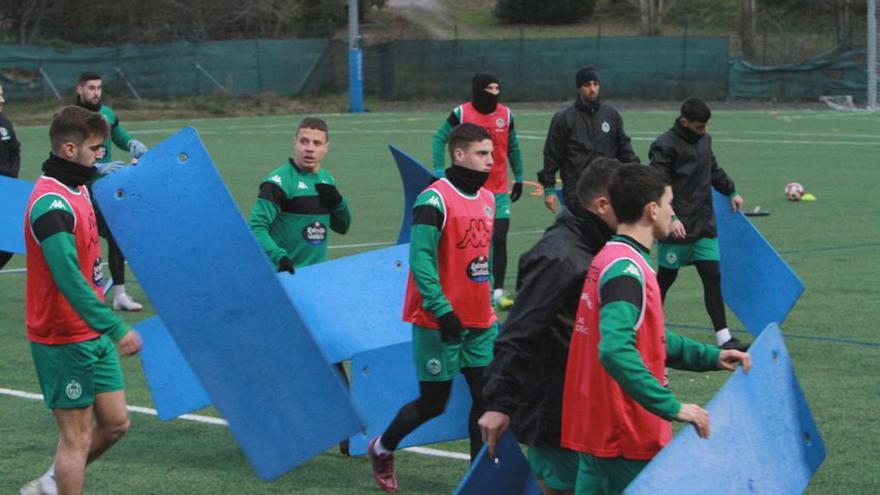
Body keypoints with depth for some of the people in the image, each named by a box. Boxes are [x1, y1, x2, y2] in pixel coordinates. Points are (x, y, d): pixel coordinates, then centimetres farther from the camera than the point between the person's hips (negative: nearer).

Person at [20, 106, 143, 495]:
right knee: (78, 437, -2)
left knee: (115, 423, 13)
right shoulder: (52, 203, -21)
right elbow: (69, 279, -29)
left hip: (93, 334, 9)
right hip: (65, 340, -9)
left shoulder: (77, 189, 10)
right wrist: (116, 329, -31)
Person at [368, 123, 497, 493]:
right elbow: (420, 259, -20)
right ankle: (382, 449, 28)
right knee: (433, 402, 3)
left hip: (479, 322, 7)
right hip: (439, 323, -7)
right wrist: (442, 309, -23)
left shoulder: (487, 198, 10)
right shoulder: (435, 199, -15)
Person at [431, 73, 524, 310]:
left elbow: (513, 147, 16)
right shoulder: (461, 113, -6)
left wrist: (518, 178, 17)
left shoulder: (505, 114, 5)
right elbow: (440, 138, -1)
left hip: (499, 190, 2)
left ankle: (498, 291, -2)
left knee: (499, 238, -5)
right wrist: (438, 172, -8)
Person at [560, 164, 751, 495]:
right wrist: (672, 407, -31)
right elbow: (615, 350, -33)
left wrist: (712, 357, 15)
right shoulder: (626, 269, -19)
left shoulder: (612, 258, 13)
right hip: (626, 441, -10)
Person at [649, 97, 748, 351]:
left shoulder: (704, 139, 10)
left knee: (712, 276, -2)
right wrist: (670, 218, -25)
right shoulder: (665, 146, -14)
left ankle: (723, 337, -4)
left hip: (704, 225, 6)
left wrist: (731, 191, 33)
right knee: (666, 277, 6)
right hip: (677, 226, -6)